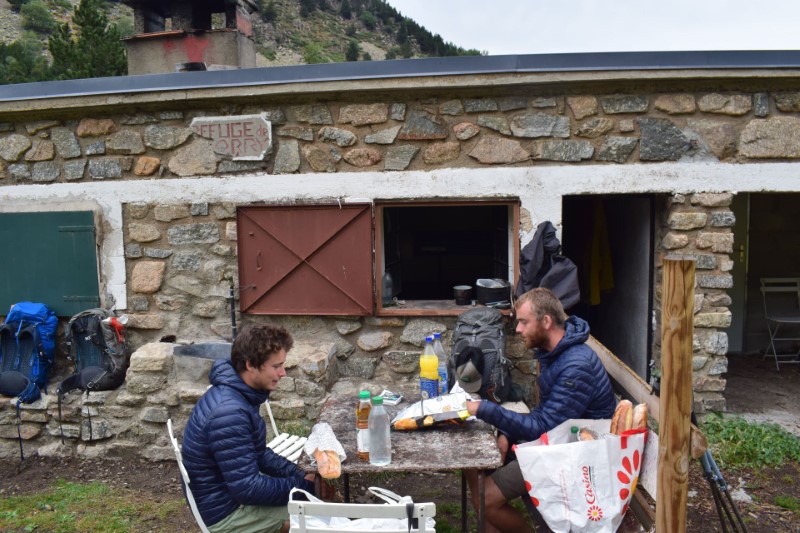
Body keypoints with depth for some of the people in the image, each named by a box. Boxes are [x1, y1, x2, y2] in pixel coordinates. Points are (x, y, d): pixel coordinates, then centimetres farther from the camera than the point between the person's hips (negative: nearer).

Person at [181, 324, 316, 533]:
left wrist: (301, 476, -3)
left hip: (231, 491, 9)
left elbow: (259, 454, 9)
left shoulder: (238, 394, -1)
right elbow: (247, 488, -29)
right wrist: (303, 486, -18)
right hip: (225, 512, -9)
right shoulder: (229, 412, -31)